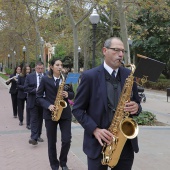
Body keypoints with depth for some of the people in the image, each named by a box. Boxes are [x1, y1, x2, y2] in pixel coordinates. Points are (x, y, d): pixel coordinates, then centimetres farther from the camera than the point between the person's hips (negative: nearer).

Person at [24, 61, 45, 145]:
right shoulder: (29, 77, 2)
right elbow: (26, 88, -3)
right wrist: (35, 90, -17)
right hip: (33, 101, -2)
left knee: (40, 119, 11)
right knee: (34, 119, -6)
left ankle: (38, 136, 22)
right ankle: (34, 138, -12)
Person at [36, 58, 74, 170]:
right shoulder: (45, 80, -2)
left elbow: (72, 94, 12)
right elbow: (39, 97, -1)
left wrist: (68, 94, -11)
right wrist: (48, 105, -16)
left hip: (65, 113, 2)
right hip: (50, 114, -1)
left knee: (67, 140, -2)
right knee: (52, 141, 7)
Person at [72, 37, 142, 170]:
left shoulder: (129, 75, 3)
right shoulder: (90, 76, -7)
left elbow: (136, 103, 12)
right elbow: (77, 109, -4)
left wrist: (136, 107, -12)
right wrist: (95, 130, -17)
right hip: (98, 142, -3)